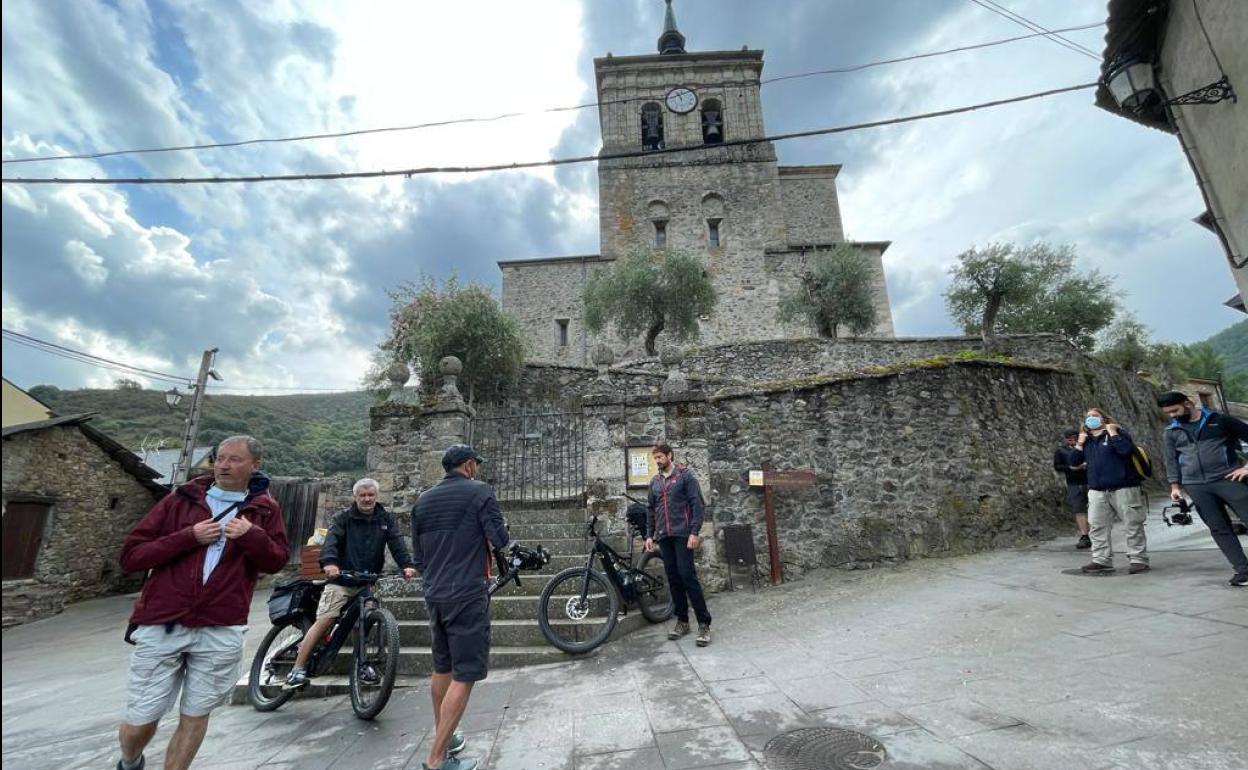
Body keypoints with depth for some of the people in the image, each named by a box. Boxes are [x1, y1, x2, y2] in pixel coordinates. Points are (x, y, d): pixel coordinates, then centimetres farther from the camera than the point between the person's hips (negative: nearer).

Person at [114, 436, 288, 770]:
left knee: (195, 717, 10)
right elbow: (130, 556, 0)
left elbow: (277, 561, 4)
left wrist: (252, 536, -14)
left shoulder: (264, 509, 4)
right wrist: (188, 537, -14)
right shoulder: (181, 499, 2)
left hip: (221, 631, 0)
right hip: (160, 625, 0)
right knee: (140, 722, 11)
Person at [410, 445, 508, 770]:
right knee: (464, 676, 2)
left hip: (434, 596, 7)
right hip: (468, 596, -7)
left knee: (442, 669, 22)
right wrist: (490, 532, 8)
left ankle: (442, 737, 37)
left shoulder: (423, 500, 9)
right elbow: (500, 540, -14)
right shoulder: (479, 491, -10)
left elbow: (417, 556, 14)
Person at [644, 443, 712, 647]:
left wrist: (694, 532, -16)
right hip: (664, 536, 5)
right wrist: (649, 535, 11)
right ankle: (682, 620, 19)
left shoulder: (685, 475, -3)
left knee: (687, 575, -9)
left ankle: (704, 623, 0)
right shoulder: (654, 481, 14)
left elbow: (696, 505, -8)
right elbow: (651, 510, 17)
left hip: (682, 534, -5)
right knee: (673, 578, 8)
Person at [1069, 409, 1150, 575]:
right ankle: (1102, 560, 12)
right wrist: (1080, 443, 0)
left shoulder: (1118, 433, -2)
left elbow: (1127, 450, -21)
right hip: (1097, 492, 5)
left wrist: (1113, 433, -15)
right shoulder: (1086, 440, 13)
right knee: (1097, 527, 5)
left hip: (1124, 489, -5)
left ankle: (1139, 559, 13)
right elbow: (1074, 461, 7)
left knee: (1133, 526, 2)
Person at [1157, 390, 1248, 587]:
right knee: (1219, 529, 3)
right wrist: (1175, 486, 7)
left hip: (1227, 479, -2)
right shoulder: (1171, 432, 12)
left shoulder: (1220, 420, 4)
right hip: (1195, 486, 3)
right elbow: (1171, 460, 14)